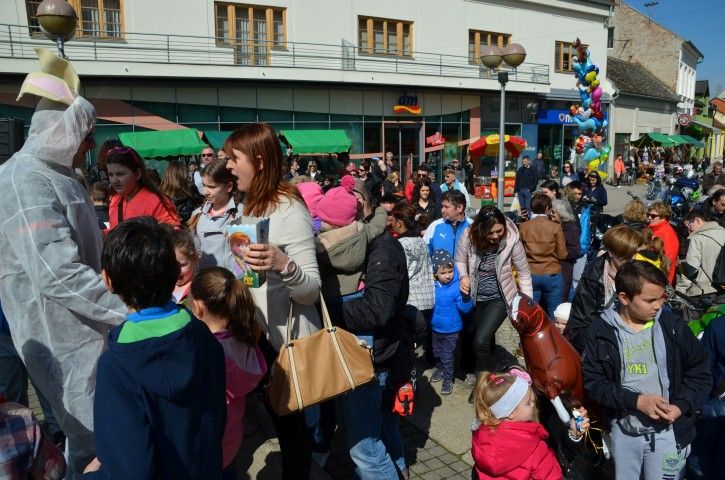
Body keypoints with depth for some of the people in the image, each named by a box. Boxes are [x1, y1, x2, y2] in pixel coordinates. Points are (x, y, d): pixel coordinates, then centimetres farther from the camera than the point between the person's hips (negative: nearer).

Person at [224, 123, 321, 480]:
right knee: (277, 416, 22)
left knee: (290, 421, 8)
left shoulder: (289, 210, -20)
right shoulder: (248, 207, 8)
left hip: (287, 338, -8)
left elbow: (312, 289, -27)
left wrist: (282, 264, -42)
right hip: (258, 332, 9)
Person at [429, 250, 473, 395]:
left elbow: (466, 309, -31)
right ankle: (440, 369, 51)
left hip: (451, 330, -5)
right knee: (437, 353, 26)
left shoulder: (457, 287, -25)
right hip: (435, 328, 5)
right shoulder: (433, 286, -10)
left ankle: (448, 380, 28)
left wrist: (465, 295, -47)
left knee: (447, 356, 9)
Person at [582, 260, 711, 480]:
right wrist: (637, 401, -18)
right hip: (622, 431, 0)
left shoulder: (673, 325, -6)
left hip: (668, 431, 0)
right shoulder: (600, 330, -9)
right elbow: (592, 381, -8)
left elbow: (700, 373, 1)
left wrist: (680, 407, -14)